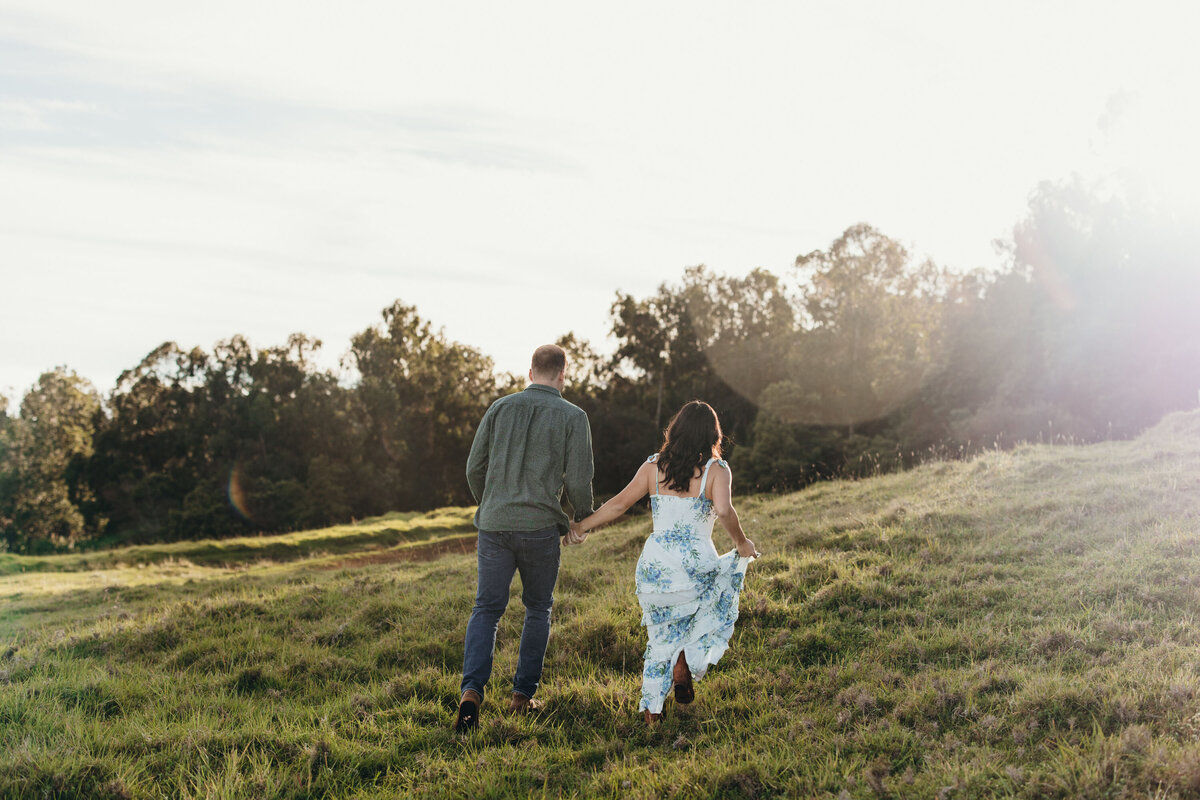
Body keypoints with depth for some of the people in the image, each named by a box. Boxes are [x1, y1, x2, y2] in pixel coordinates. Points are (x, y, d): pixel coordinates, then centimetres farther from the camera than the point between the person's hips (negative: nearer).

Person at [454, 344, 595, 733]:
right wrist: (585, 520, 15)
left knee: (486, 610, 10)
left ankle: (472, 690, -9)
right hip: (540, 529, -2)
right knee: (538, 610, 18)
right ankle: (523, 694, 18)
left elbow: (475, 469, 8)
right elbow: (578, 482, -5)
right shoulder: (573, 417, -1)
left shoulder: (500, 408, 8)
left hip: (494, 526, 2)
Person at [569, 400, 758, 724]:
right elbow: (724, 510, -21)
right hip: (697, 565, -3)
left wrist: (582, 527, 14)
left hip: (655, 563, 3)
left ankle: (652, 710, 19)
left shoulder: (653, 466, 5)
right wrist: (741, 543, -4)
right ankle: (685, 664, 8)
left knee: (661, 637, 19)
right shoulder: (716, 470, -4)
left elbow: (619, 504, 3)